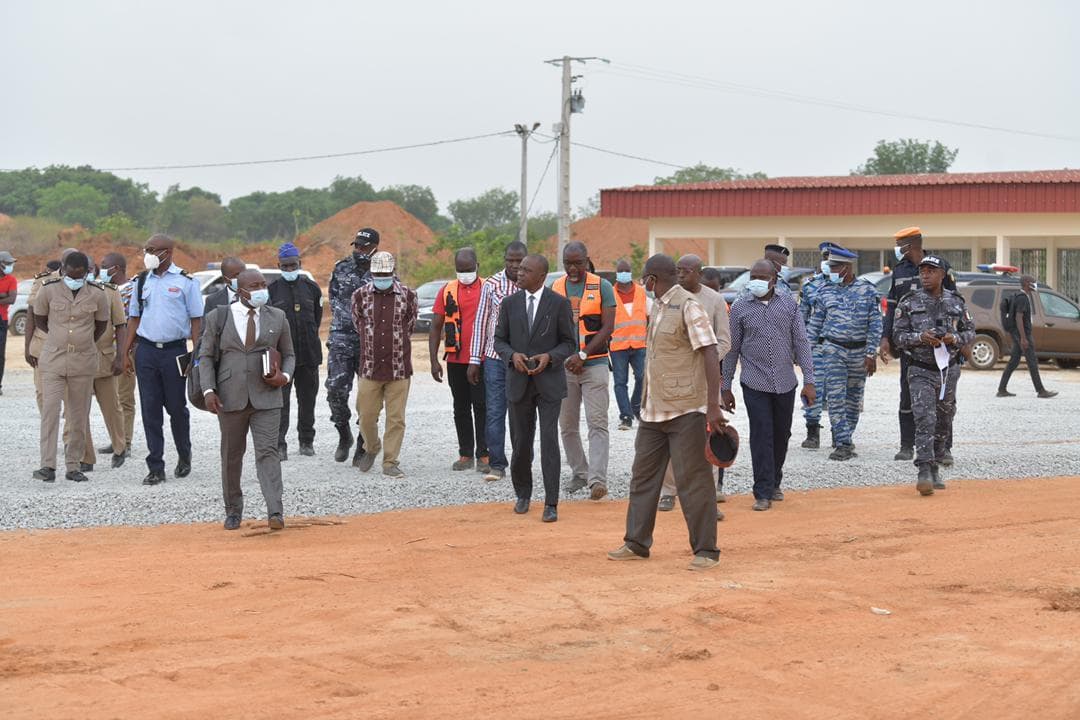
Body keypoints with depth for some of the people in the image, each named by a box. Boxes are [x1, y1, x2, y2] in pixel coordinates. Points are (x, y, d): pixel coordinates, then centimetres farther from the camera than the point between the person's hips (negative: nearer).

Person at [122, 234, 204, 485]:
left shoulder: (185, 282, -1)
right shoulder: (141, 282, 10)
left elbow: (196, 320, 0)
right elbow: (134, 318, 14)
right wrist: (126, 352, 7)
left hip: (174, 350, -3)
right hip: (146, 351, 3)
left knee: (176, 407, 5)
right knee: (150, 410, 1)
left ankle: (184, 457, 27)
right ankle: (155, 467, 5)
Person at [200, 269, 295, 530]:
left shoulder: (277, 318, 6)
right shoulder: (219, 317, 3)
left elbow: (289, 355, 14)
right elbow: (206, 356, 5)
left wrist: (285, 377, -7)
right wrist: (209, 390, -8)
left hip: (266, 398, 0)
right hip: (230, 398, 1)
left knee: (267, 452, -11)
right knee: (231, 456, 9)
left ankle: (275, 513, -18)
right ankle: (233, 511, 23)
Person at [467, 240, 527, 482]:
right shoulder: (491, 285, 3)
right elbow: (480, 322, 5)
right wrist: (474, 360, 3)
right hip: (495, 358, 0)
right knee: (494, 412, -1)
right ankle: (496, 465, 4)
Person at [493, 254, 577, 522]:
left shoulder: (559, 303, -3)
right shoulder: (509, 303, 5)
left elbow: (570, 343, 1)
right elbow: (499, 340, 9)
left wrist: (549, 357, -17)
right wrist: (513, 355, -12)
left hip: (549, 382, -3)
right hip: (518, 382, 3)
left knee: (549, 440, -9)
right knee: (521, 442, 8)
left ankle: (551, 503, -6)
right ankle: (523, 494, 29)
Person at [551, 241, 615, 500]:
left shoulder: (602, 287, -2)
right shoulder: (556, 288, 8)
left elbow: (607, 328, -7)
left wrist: (583, 355, -15)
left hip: (594, 364, -4)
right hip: (563, 366, 4)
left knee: (597, 424, -10)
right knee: (568, 426, 8)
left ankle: (597, 479, -16)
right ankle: (579, 473, 21)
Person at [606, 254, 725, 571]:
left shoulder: (688, 306, -13)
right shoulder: (658, 307, 14)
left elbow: (710, 354, -18)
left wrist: (713, 406, -23)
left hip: (685, 411, -9)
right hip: (653, 410, 9)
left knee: (693, 480, -4)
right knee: (643, 476, 13)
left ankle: (706, 551, 4)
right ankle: (637, 544, 23)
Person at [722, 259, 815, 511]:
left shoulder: (788, 304, 5)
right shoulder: (740, 308, 1)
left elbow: (801, 343, 4)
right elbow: (732, 349, 5)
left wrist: (808, 381, -2)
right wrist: (726, 387, 5)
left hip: (785, 383, 2)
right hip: (755, 384, -2)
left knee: (782, 434, 12)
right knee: (761, 436, -7)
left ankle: (774, 483, 32)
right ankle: (763, 493, -3)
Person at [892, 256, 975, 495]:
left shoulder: (956, 302, 6)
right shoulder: (909, 302, 0)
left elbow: (970, 331, 11)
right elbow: (899, 335, -1)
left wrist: (955, 338, -10)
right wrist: (920, 337, -20)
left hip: (949, 369, 3)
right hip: (921, 370, -3)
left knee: (943, 421, 11)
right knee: (925, 419, -16)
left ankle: (934, 467, 27)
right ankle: (924, 471, -22)